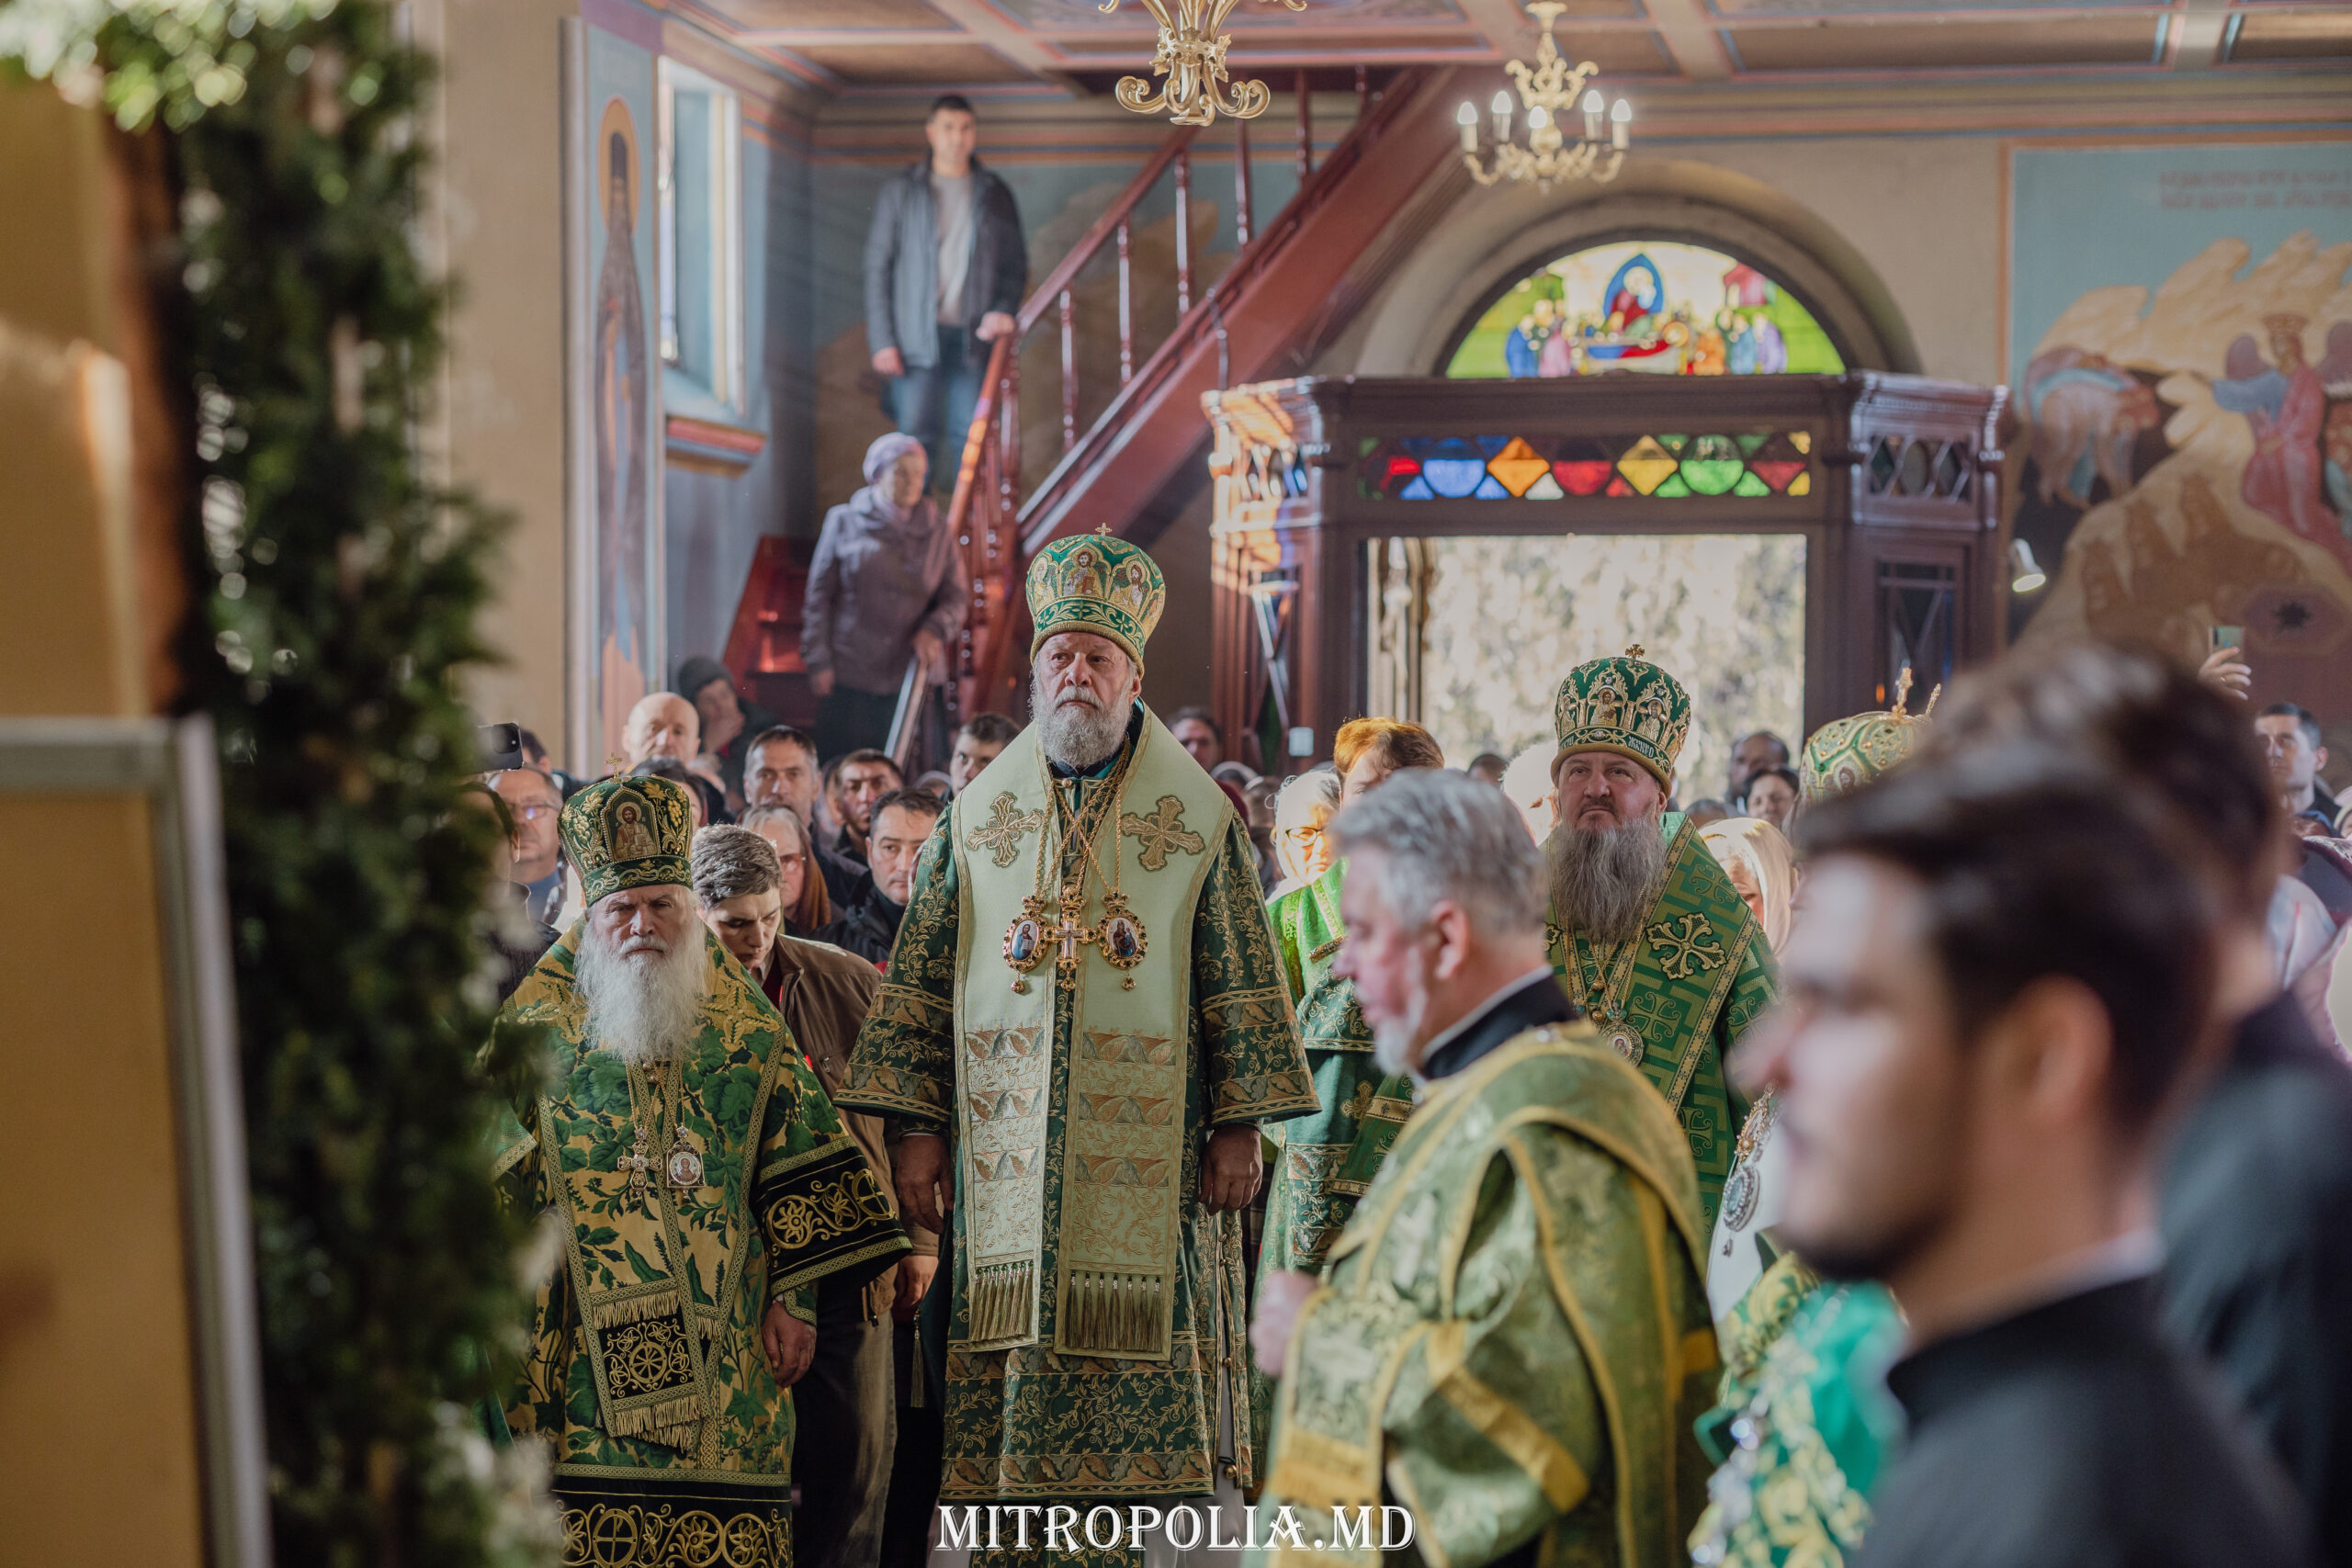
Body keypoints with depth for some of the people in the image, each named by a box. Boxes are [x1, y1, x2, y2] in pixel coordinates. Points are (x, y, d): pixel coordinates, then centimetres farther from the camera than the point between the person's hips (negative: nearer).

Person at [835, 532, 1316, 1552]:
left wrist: (1238, 1128, -3)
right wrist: (918, 1128, 3)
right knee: (1008, 1377, 0)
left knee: (1156, 1368, -2)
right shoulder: (976, 819, 10)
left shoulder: (1198, 819, 4)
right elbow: (922, 982, 9)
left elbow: (1243, 985, 4)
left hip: (1149, 1154, -1)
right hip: (1008, 1151, 2)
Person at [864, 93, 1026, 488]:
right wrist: (881, 340, -4)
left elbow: (1016, 263, 15)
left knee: (968, 436, 2)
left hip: (972, 336, 2)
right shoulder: (901, 193, 4)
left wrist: (1004, 309, -4)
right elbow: (877, 269, 3)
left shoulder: (995, 195, 9)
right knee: (917, 434, -5)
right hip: (917, 335, -2)